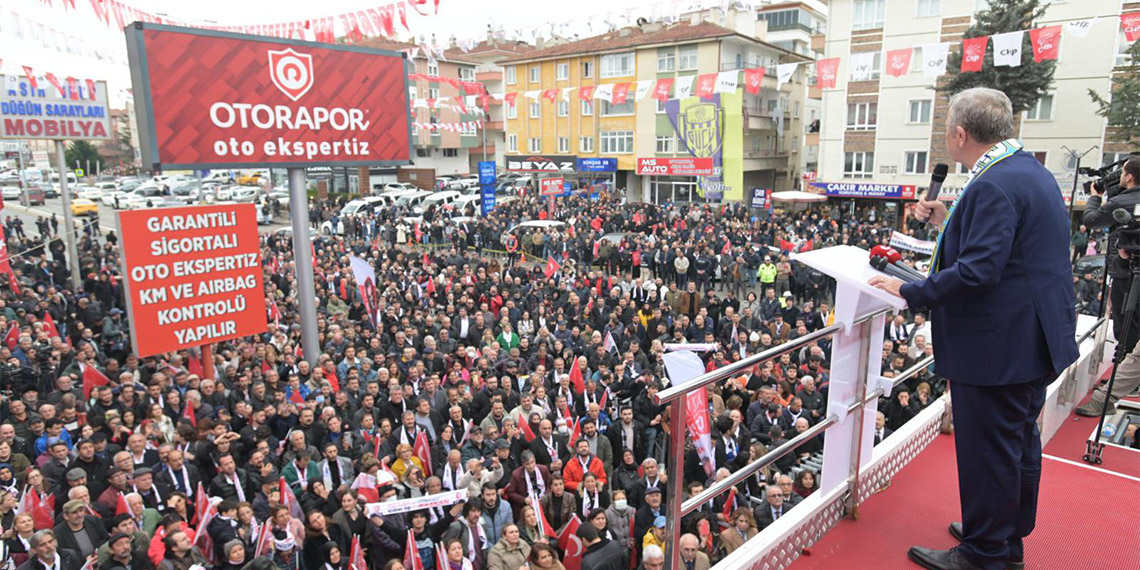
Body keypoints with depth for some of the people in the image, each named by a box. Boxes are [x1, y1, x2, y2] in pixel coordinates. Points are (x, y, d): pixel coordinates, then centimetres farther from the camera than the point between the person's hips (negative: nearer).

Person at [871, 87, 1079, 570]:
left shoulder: (994, 185, -22)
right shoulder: (1031, 171, 11)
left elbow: (977, 271, -29)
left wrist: (908, 292, -20)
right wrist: (948, 223, 11)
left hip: (997, 347, -11)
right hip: (1032, 339, 11)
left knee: (987, 451, 3)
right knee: (1020, 441, 22)